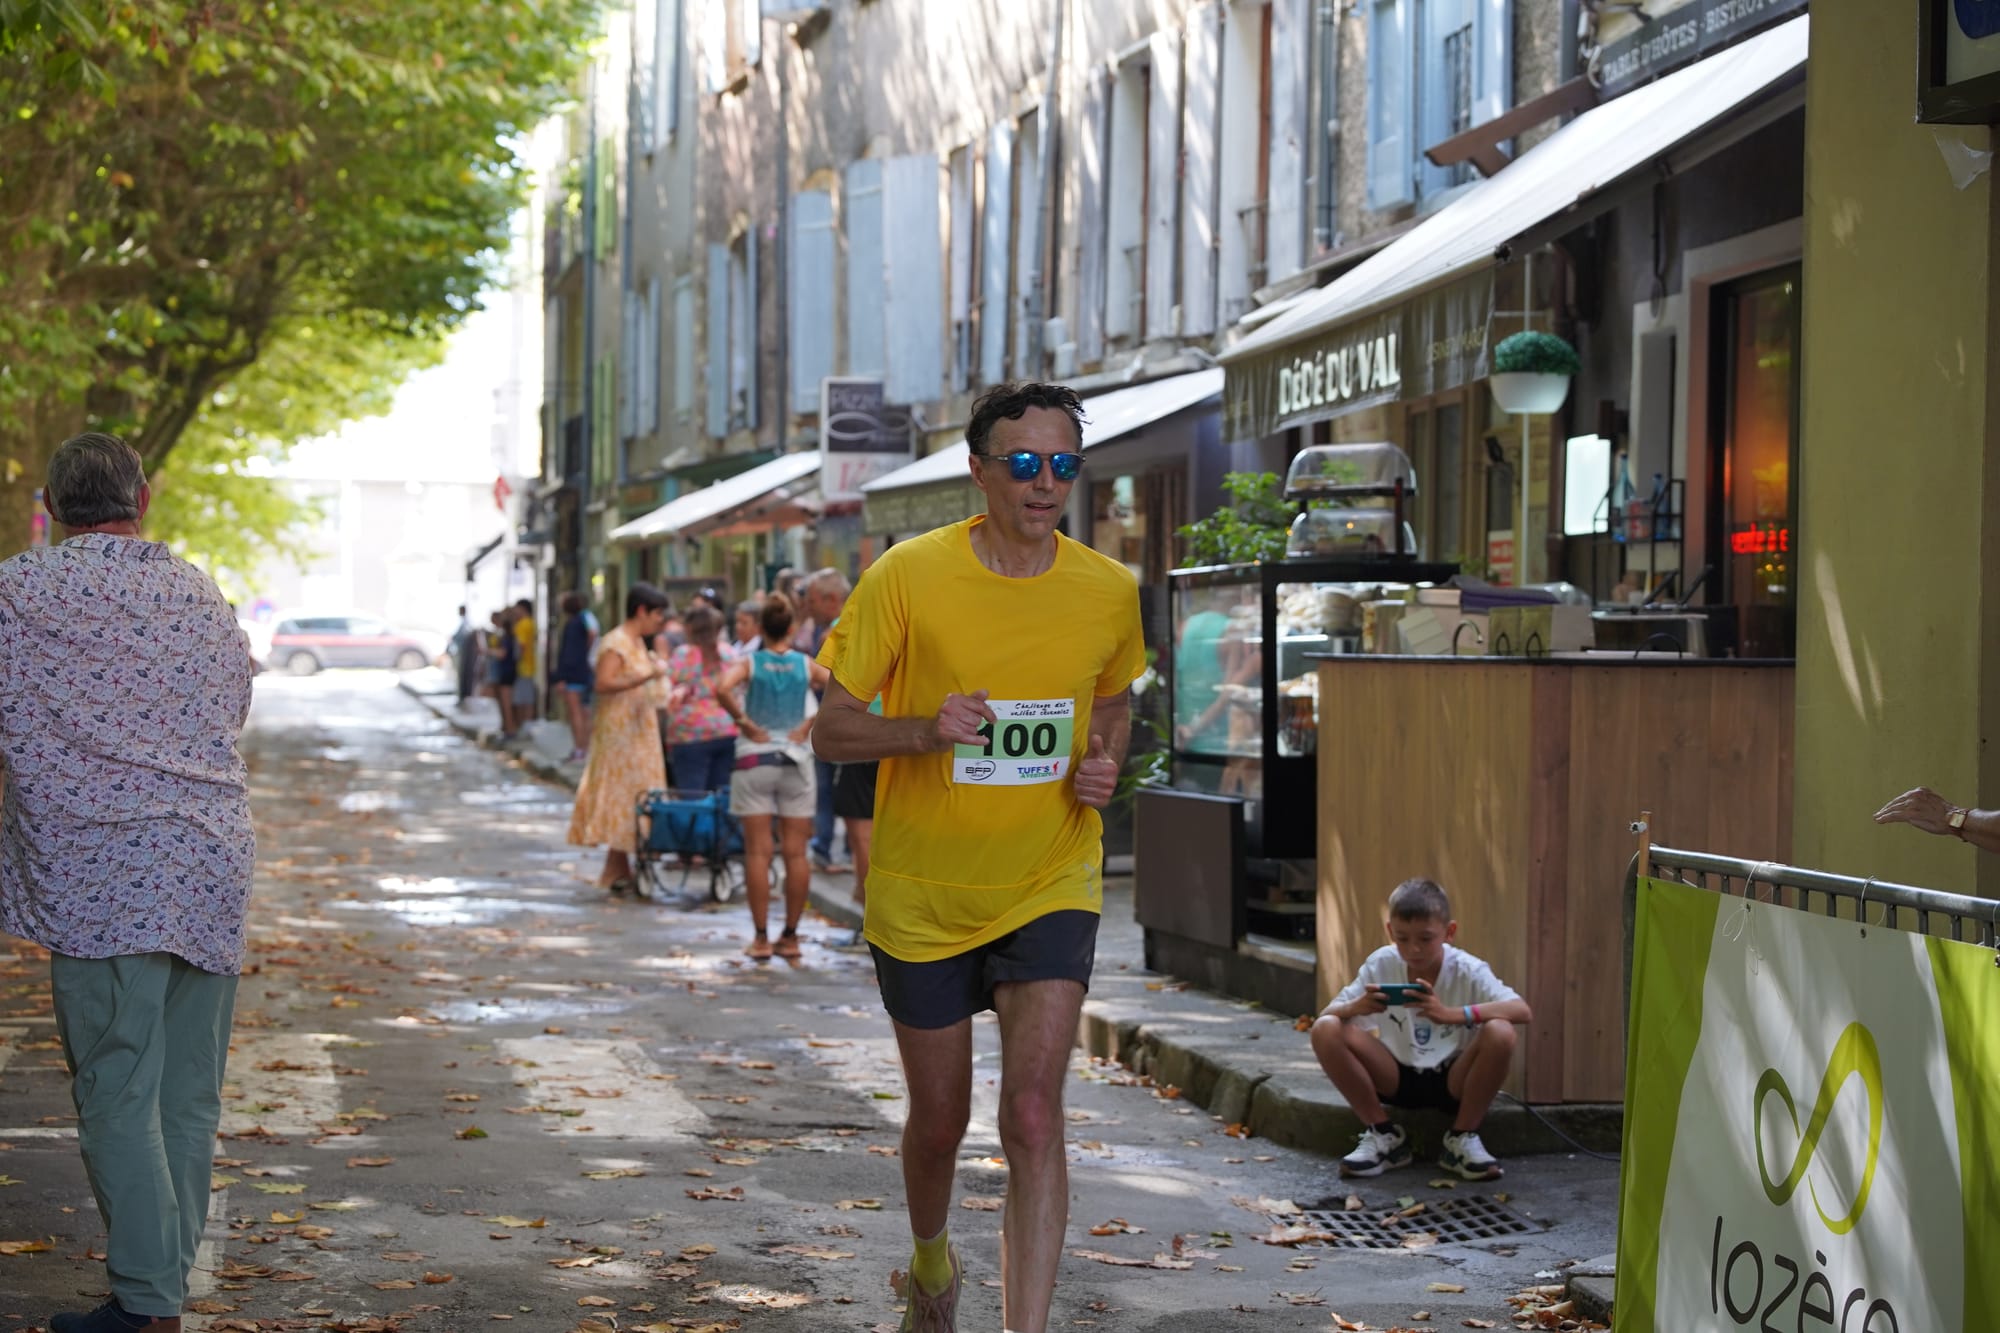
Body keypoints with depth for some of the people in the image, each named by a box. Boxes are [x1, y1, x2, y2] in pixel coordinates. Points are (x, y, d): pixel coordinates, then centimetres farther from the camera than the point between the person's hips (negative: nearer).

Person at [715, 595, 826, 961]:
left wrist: (744, 722, -11)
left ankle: (761, 937, 0)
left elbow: (722, 689, -23)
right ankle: (790, 937, 9)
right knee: (795, 853, 6)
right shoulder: (807, 665, 1)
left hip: (754, 760, -1)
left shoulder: (748, 663, -3)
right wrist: (811, 724, -6)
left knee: (758, 852, 2)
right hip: (796, 762, 1)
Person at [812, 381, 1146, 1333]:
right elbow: (831, 732, -8)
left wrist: (1106, 764, -4)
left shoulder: (1108, 592, -3)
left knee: (1033, 1116, -15)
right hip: (921, 895, 0)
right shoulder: (908, 576, -12)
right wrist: (924, 731, -27)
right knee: (939, 1121, 14)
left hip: (1050, 888, 1)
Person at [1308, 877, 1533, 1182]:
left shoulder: (1467, 970, -16)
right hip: (1397, 1077, 2)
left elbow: (1523, 1012, -31)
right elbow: (1325, 1015, -9)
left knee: (1499, 1033, -32)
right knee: (1325, 1030, -21)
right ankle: (1383, 1135, -5)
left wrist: (1452, 1014, -45)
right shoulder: (1381, 964, -9)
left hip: (1452, 1080, -2)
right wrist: (1356, 1007, -34)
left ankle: (1464, 1137, -9)